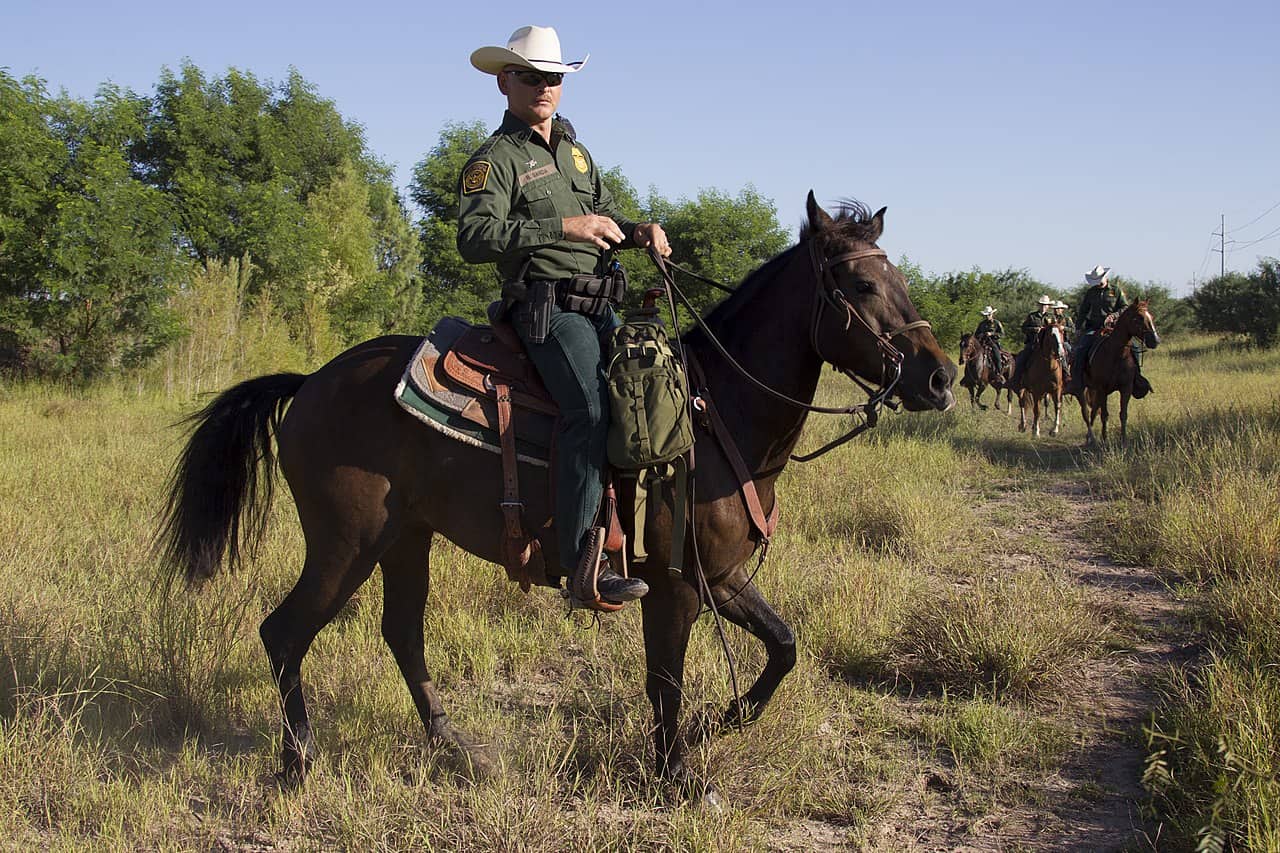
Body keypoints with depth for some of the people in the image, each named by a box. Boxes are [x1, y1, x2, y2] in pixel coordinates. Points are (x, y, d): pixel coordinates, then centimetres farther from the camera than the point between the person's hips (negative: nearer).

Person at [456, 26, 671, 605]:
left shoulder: (575, 150, 22)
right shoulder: (496, 159, -3)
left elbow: (604, 214, 32)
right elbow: (474, 237, -18)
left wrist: (638, 232, 9)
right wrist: (562, 227, -24)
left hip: (599, 305, 9)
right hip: (546, 304, -9)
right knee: (591, 406, -27)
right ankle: (582, 562, -27)